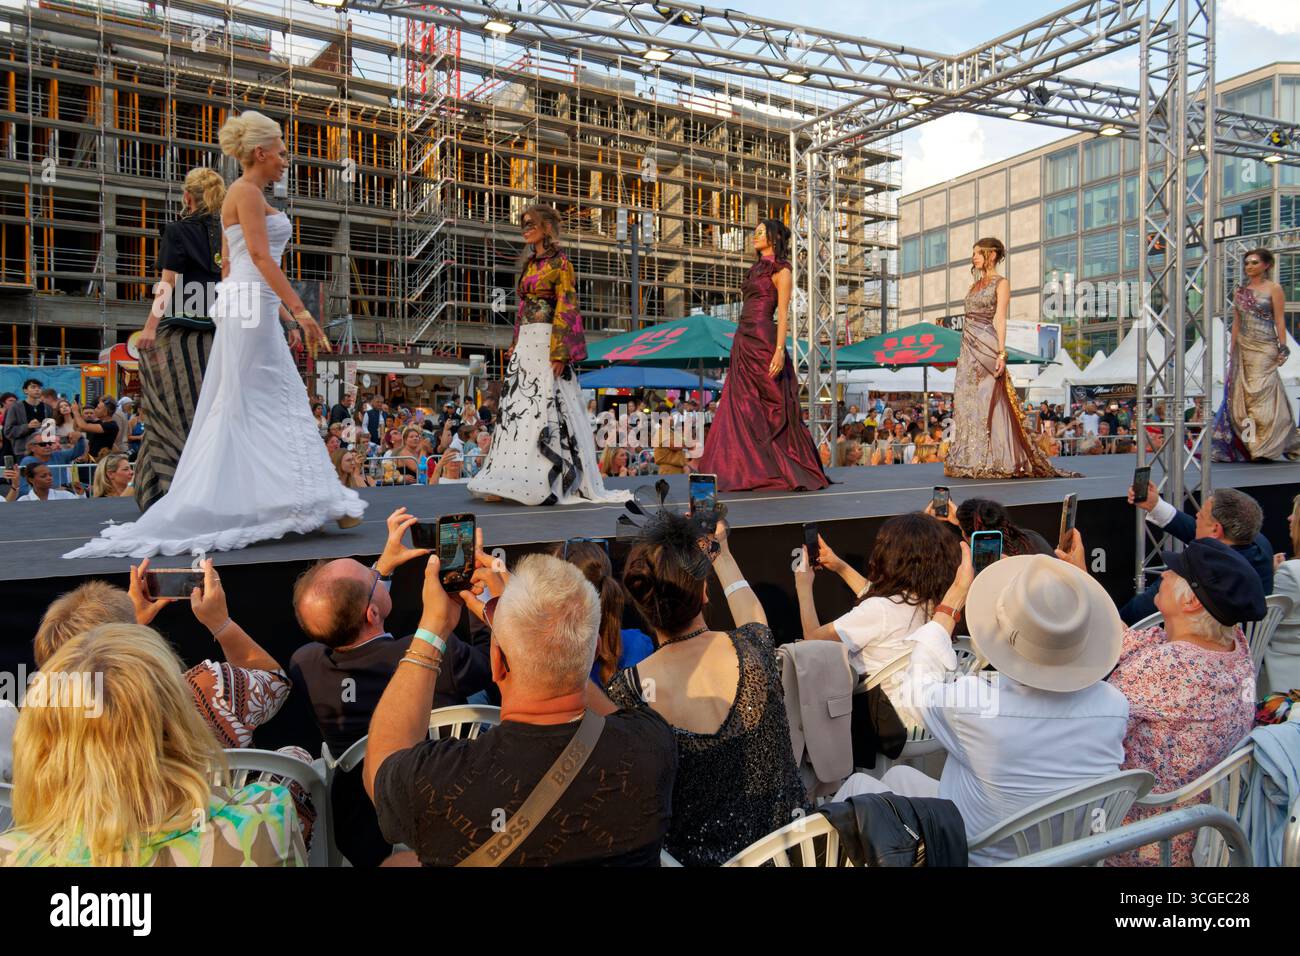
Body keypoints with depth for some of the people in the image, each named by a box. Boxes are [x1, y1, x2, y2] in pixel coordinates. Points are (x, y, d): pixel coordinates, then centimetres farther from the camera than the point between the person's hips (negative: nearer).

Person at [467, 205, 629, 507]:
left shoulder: (559, 262, -4)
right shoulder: (529, 263, 20)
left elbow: (566, 308, -11)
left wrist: (559, 352, -19)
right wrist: (515, 344, 15)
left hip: (547, 343, -8)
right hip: (525, 345, 8)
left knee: (547, 409, -9)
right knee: (517, 408, 3)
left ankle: (547, 482, -4)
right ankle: (513, 482, 5)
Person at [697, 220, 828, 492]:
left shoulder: (780, 269, -2)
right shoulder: (757, 268, 21)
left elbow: (783, 312, -11)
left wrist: (780, 350, -21)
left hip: (762, 340, -8)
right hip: (744, 342, 8)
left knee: (772, 408, -6)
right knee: (740, 407, 3)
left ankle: (789, 472, 2)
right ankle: (747, 470, 6)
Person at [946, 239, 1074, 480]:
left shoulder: (1001, 283, -1)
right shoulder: (975, 284, 20)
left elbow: (1000, 320, -10)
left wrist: (1001, 353, -17)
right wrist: (964, 352, 15)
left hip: (986, 347, -7)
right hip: (969, 349, 7)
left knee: (987, 402, -9)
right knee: (966, 403, 3)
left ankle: (994, 461, -5)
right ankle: (970, 461, 7)